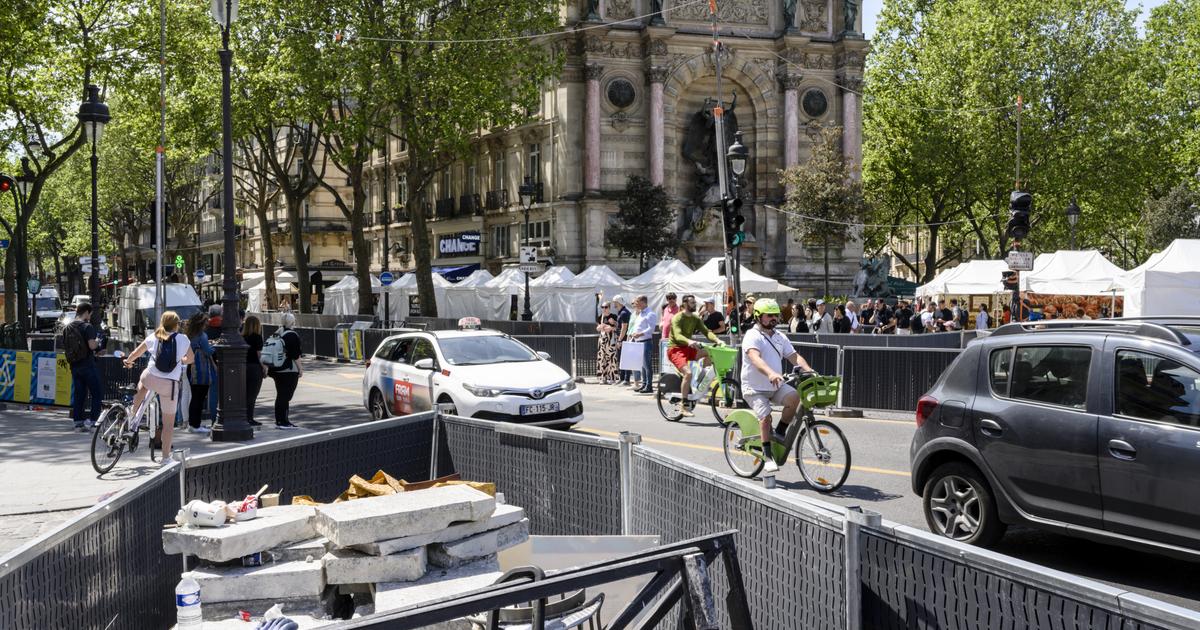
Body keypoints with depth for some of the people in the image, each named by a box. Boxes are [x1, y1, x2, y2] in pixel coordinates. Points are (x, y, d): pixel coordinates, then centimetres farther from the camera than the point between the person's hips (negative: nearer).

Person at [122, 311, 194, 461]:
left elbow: (135, 353, 14)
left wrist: (128, 361, 36)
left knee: (143, 378, 41)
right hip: (171, 384, -1)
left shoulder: (153, 337, 4)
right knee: (169, 423, 9)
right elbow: (191, 359, 15)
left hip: (151, 379, 2)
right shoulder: (183, 339, 1)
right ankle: (165, 457, 11)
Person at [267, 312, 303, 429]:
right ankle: (283, 422, -5)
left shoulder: (277, 334, 11)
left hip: (276, 370, 8)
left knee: (280, 396, 14)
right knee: (285, 396, -5)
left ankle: (279, 421, 18)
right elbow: (295, 355, -16)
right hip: (289, 371, -8)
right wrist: (300, 368, -8)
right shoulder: (293, 335, -13)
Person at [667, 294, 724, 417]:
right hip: (675, 349, -7)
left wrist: (717, 340, -22)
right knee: (688, 373, -28)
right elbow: (678, 335, -28)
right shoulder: (678, 318, -13)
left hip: (688, 348, 7)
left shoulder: (696, 318, 8)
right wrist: (689, 341, -48)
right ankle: (683, 406, -21)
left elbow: (706, 331, -3)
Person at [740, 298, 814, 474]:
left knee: (794, 397, -22)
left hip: (776, 386, 5)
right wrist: (771, 373, -48)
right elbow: (755, 358, -30)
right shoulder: (752, 336, -12)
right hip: (754, 388, -5)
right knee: (765, 416, -23)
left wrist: (809, 370, -17)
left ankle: (779, 433, -4)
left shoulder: (780, 337, 11)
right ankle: (767, 457, -12)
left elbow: (794, 356, 3)